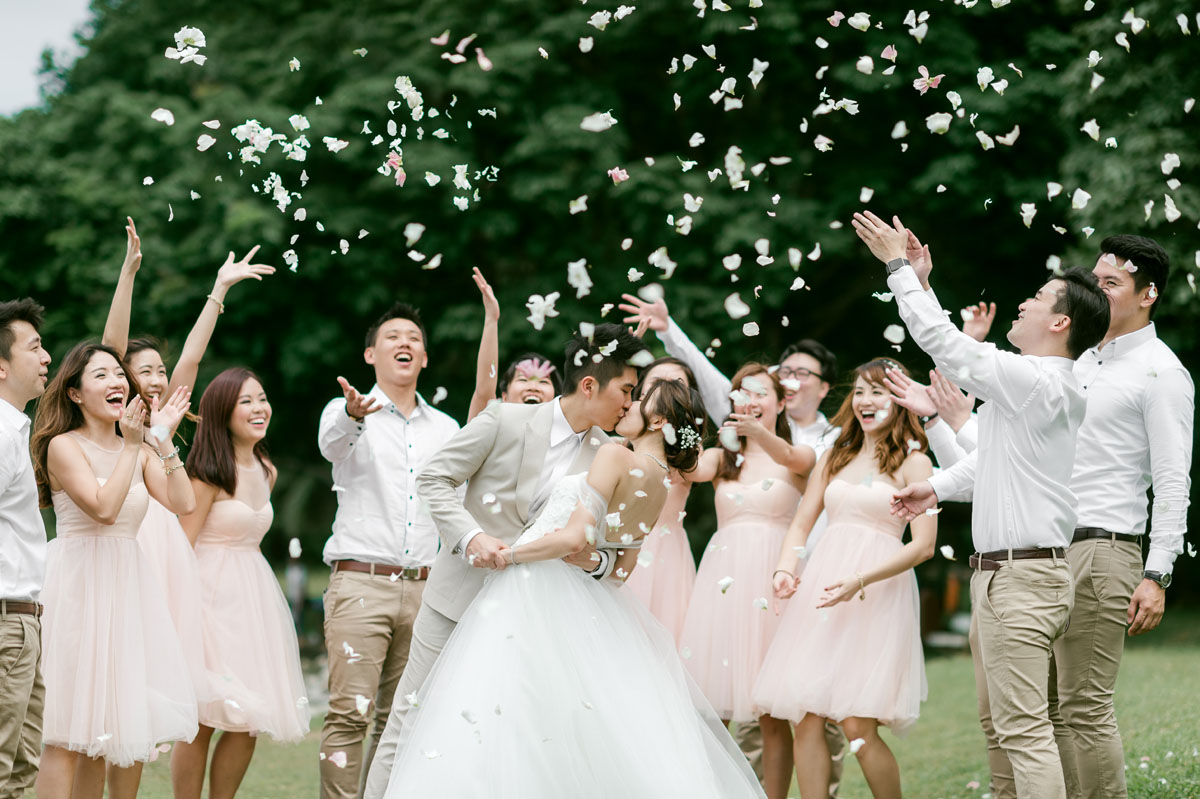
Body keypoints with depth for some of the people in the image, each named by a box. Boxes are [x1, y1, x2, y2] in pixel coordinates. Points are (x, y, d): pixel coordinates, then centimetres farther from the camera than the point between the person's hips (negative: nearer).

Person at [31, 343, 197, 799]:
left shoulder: (140, 450, 12)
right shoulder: (65, 446, -6)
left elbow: (182, 502, -2)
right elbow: (103, 507, -19)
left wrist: (163, 440, -6)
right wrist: (131, 446, -15)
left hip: (130, 585, 6)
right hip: (80, 586, -6)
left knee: (130, 722, 7)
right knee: (70, 731, -7)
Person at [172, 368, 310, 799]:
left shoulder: (267, 472, 12)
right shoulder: (209, 475, -11)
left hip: (255, 596, 7)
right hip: (213, 596, -7)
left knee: (247, 723, 5)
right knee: (204, 722, -6)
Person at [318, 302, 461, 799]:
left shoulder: (444, 429, 17)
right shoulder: (346, 412, 3)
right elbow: (331, 443, -21)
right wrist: (354, 414, -45)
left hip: (423, 588, 5)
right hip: (361, 584, -4)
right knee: (350, 712, -13)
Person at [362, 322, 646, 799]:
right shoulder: (506, 421, -10)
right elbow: (434, 479, -5)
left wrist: (593, 561, -16)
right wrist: (471, 536, -19)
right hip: (461, 594, -3)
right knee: (412, 723, 0)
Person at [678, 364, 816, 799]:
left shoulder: (801, 457, 8)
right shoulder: (721, 457, 16)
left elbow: (788, 457, -17)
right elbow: (691, 471, -6)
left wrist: (756, 432, -38)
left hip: (771, 576, -2)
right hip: (723, 577, 2)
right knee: (710, 705, -2)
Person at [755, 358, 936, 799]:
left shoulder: (913, 462, 1)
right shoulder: (835, 458, 18)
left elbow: (923, 545, -7)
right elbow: (801, 523, 18)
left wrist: (860, 580, -17)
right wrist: (785, 569, -2)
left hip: (877, 595, -5)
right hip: (820, 586, 5)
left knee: (858, 726, -12)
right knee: (806, 720, -3)